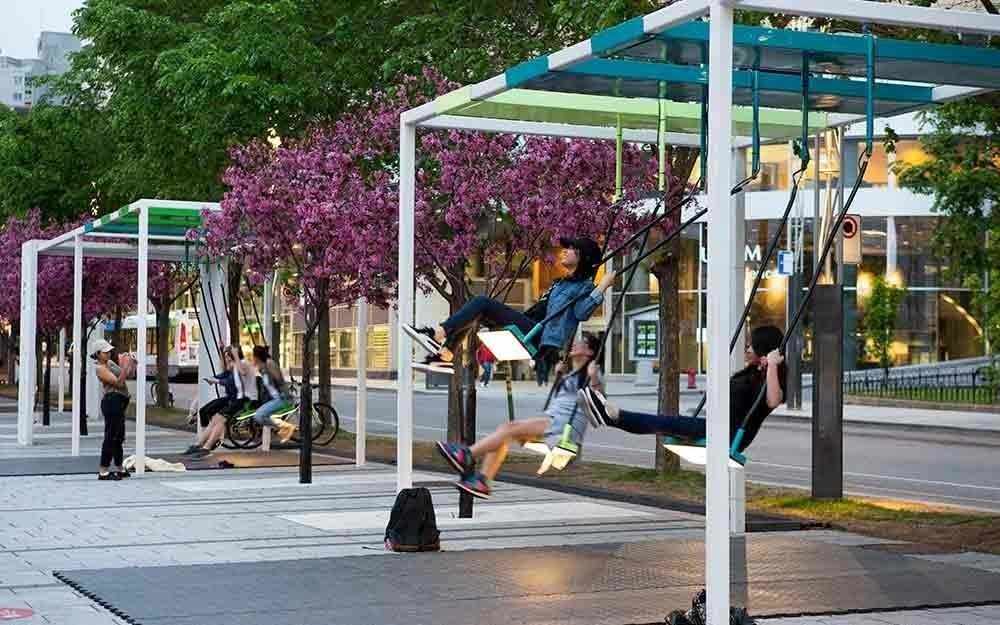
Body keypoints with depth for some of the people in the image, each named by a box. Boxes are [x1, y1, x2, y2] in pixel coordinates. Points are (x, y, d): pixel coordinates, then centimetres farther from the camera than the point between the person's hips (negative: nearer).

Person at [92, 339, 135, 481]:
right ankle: (103, 471, -7)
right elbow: (118, 383, -21)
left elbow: (126, 376, 26)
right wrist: (124, 366, -26)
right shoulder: (100, 368, -12)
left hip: (119, 402, 10)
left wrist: (131, 365, 10)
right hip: (111, 401, -10)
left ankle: (120, 469, 28)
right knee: (111, 437, -9)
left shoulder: (110, 362, 15)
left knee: (119, 437, 17)